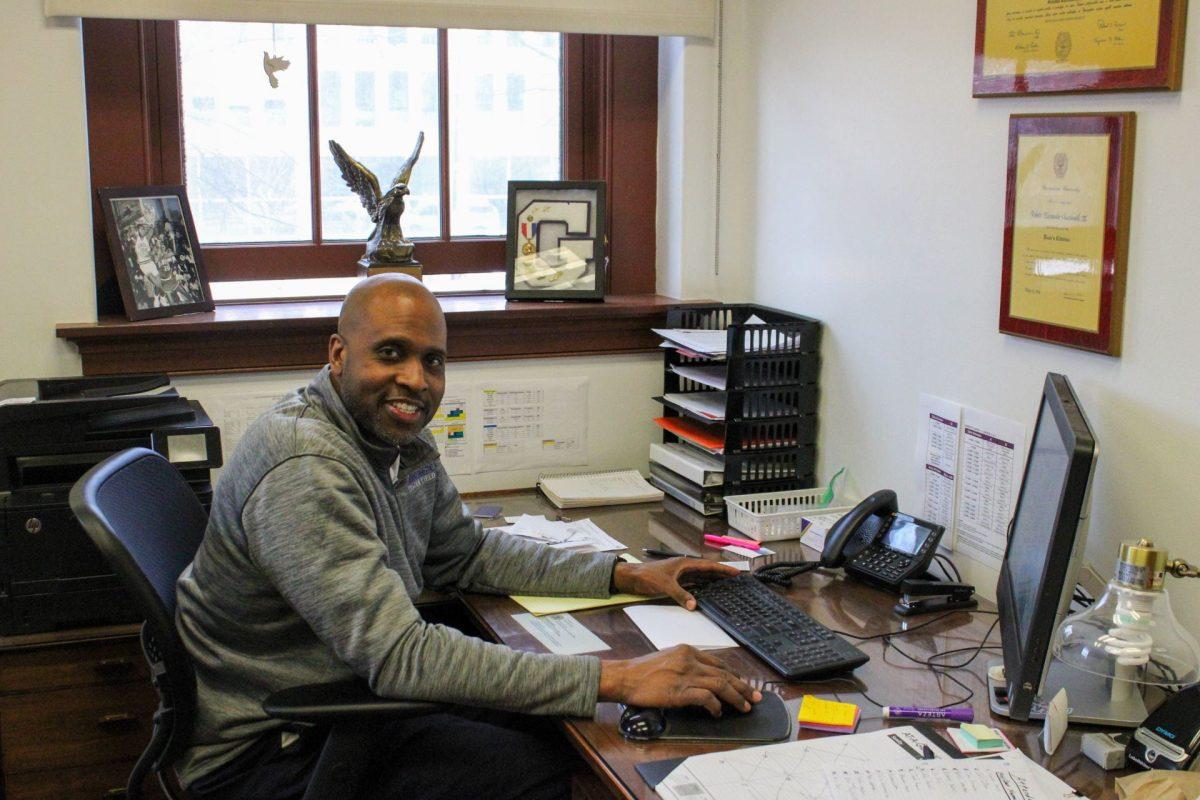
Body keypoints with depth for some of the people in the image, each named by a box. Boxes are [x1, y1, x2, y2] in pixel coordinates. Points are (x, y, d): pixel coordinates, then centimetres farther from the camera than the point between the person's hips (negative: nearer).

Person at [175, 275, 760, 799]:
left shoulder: (401, 437, 2)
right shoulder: (305, 471, -28)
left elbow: (466, 555, 15)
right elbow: (399, 655, -34)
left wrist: (624, 575, 4)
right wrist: (617, 679, -36)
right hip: (259, 750, -8)